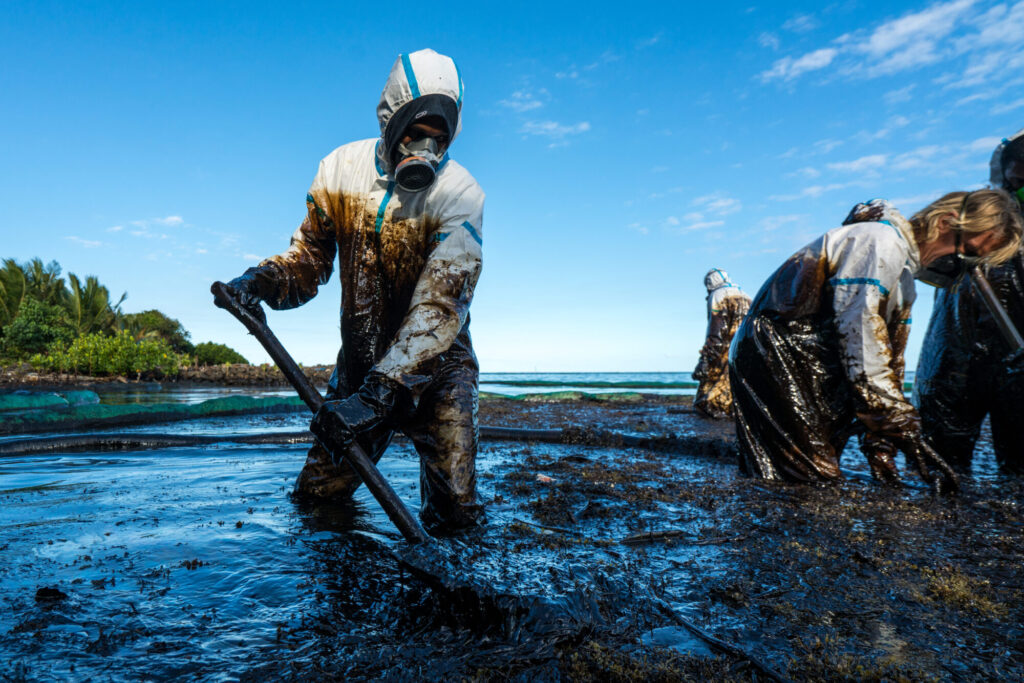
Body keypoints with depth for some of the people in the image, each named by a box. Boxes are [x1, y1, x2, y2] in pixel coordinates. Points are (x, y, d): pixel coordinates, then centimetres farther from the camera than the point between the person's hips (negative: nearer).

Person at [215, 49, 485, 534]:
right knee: (315, 495, 6)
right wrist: (265, 280, -19)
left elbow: (439, 307, -27)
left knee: (453, 513, -9)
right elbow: (311, 255, 4)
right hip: (360, 360, 4)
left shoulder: (460, 194, -19)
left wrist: (377, 395, -35)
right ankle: (373, 444, 36)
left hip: (437, 367, -3)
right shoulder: (341, 169, -5)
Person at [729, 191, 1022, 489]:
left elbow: (889, 358, 14)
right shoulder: (882, 241, -13)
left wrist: (880, 446, 5)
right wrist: (904, 431, -17)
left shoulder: (904, 278, 18)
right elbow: (859, 336, -20)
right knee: (813, 478, -12)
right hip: (774, 356, -10)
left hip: (811, 370, 10)